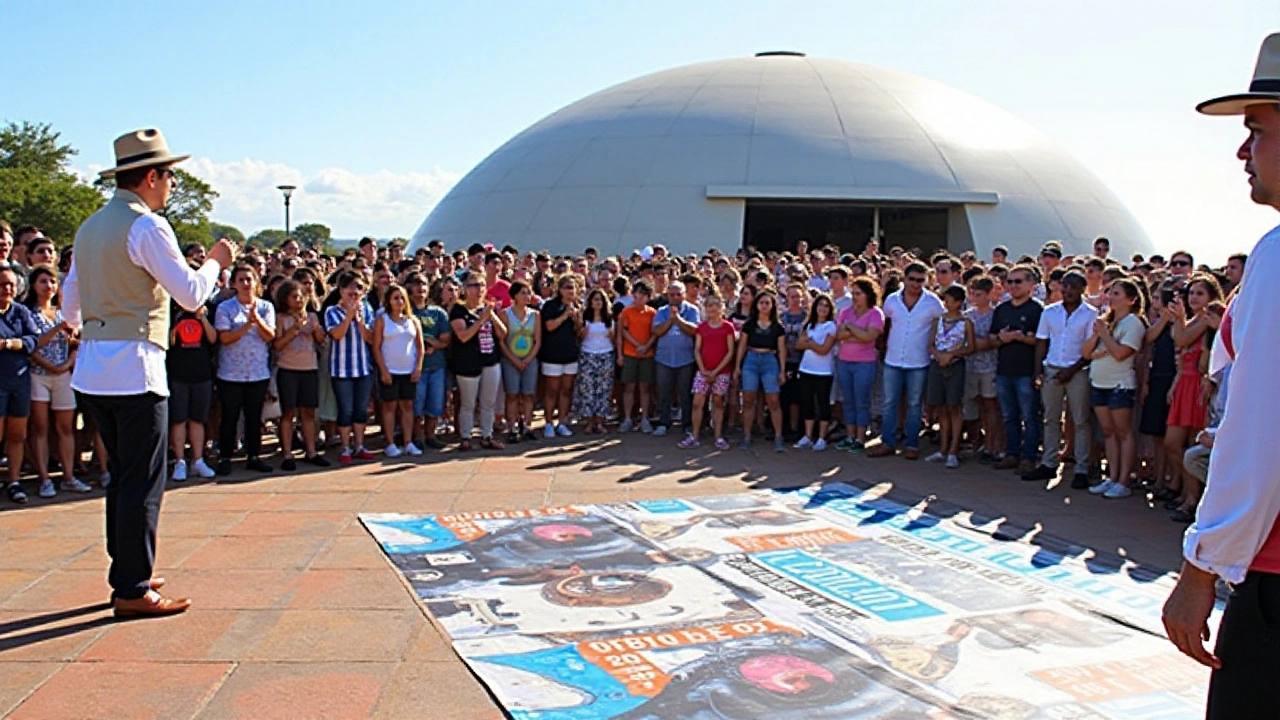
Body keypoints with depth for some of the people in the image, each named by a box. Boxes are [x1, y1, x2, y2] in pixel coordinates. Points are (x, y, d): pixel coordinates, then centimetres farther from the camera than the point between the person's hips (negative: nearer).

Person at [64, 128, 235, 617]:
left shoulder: (90, 227, 17)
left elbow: (70, 305, 22)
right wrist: (216, 262, 3)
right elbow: (191, 294, -14)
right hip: (134, 368, -9)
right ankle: (133, 592, 0)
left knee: (123, 476, 17)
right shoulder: (146, 226, -11)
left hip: (92, 368, 9)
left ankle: (127, 575, 24)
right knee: (143, 482, -4)